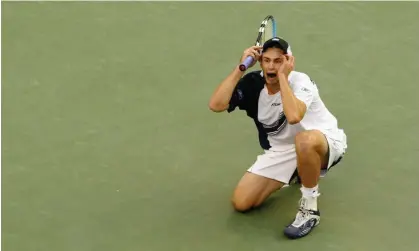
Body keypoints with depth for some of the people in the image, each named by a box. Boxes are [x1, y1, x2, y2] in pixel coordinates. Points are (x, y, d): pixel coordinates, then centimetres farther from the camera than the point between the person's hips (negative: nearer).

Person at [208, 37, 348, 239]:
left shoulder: (301, 82, -25)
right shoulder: (253, 83, -10)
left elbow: (293, 117, -46)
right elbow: (215, 105, -23)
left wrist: (282, 75, -36)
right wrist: (240, 68, -26)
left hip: (324, 142, -6)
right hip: (281, 150, 6)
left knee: (305, 140, -44)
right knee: (241, 202, -5)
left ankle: (309, 208, -20)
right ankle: (298, 173, 20)